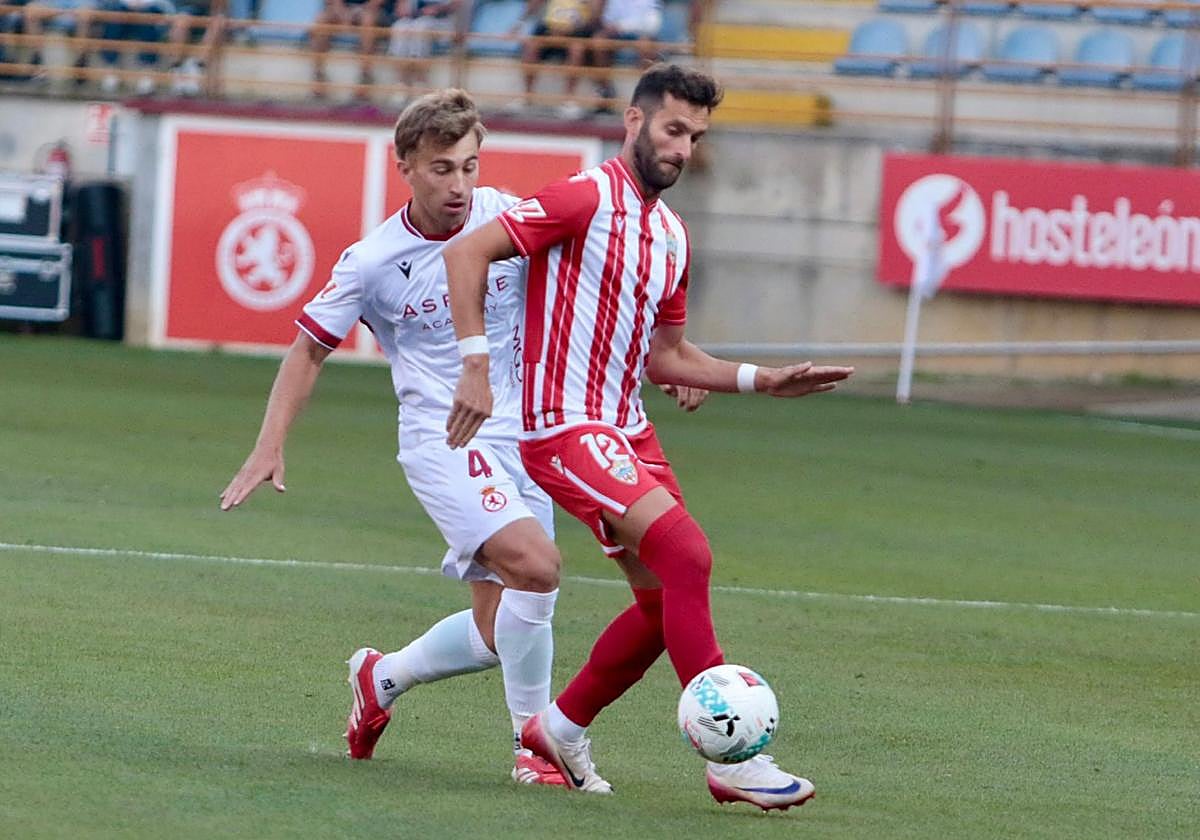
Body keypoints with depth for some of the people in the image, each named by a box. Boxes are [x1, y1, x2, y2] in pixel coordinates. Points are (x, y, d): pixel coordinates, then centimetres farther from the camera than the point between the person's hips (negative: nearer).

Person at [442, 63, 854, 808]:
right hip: (566, 430, -9)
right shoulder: (588, 198, -11)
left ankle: (561, 727, 27)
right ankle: (731, 760, -19)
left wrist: (760, 380, 12)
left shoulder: (672, 235, 15)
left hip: (628, 430, 9)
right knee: (687, 555, -21)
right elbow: (467, 254, -15)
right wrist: (476, 365, -21)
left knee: (667, 600, 8)